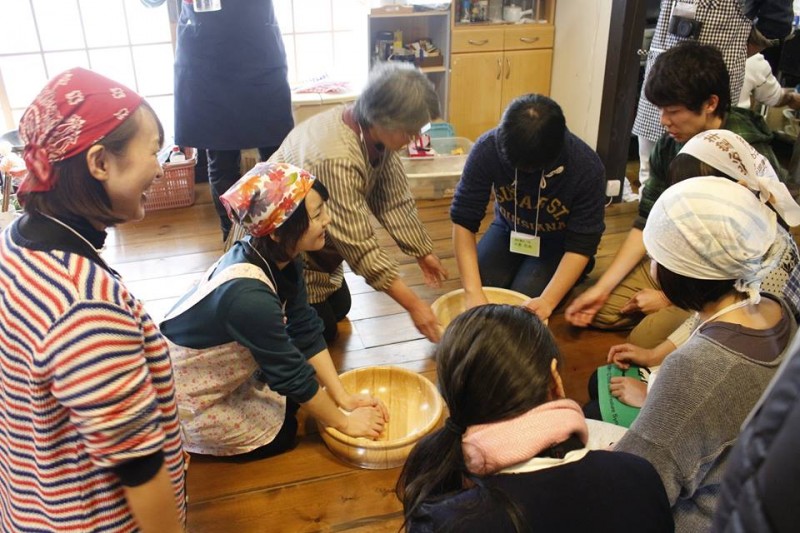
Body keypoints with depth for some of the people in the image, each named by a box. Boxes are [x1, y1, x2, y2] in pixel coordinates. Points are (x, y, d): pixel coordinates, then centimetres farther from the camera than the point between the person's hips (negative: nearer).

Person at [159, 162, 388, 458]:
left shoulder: (279, 258, -12)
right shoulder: (248, 296, -37)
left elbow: (306, 331, -5)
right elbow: (293, 373, -27)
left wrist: (343, 398, -7)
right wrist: (345, 423, -14)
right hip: (184, 397, -8)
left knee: (288, 402, 14)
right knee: (281, 434, 4)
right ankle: (178, 436, 11)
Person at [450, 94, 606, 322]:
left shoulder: (587, 168, -32)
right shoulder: (488, 148, -29)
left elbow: (581, 245, -25)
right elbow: (463, 221, -26)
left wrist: (547, 301, -38)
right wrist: (473, 293, -36)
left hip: (558, 241, -2)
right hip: (509, 230, 2)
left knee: (523, 299, -22)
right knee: (481, 284, -20)